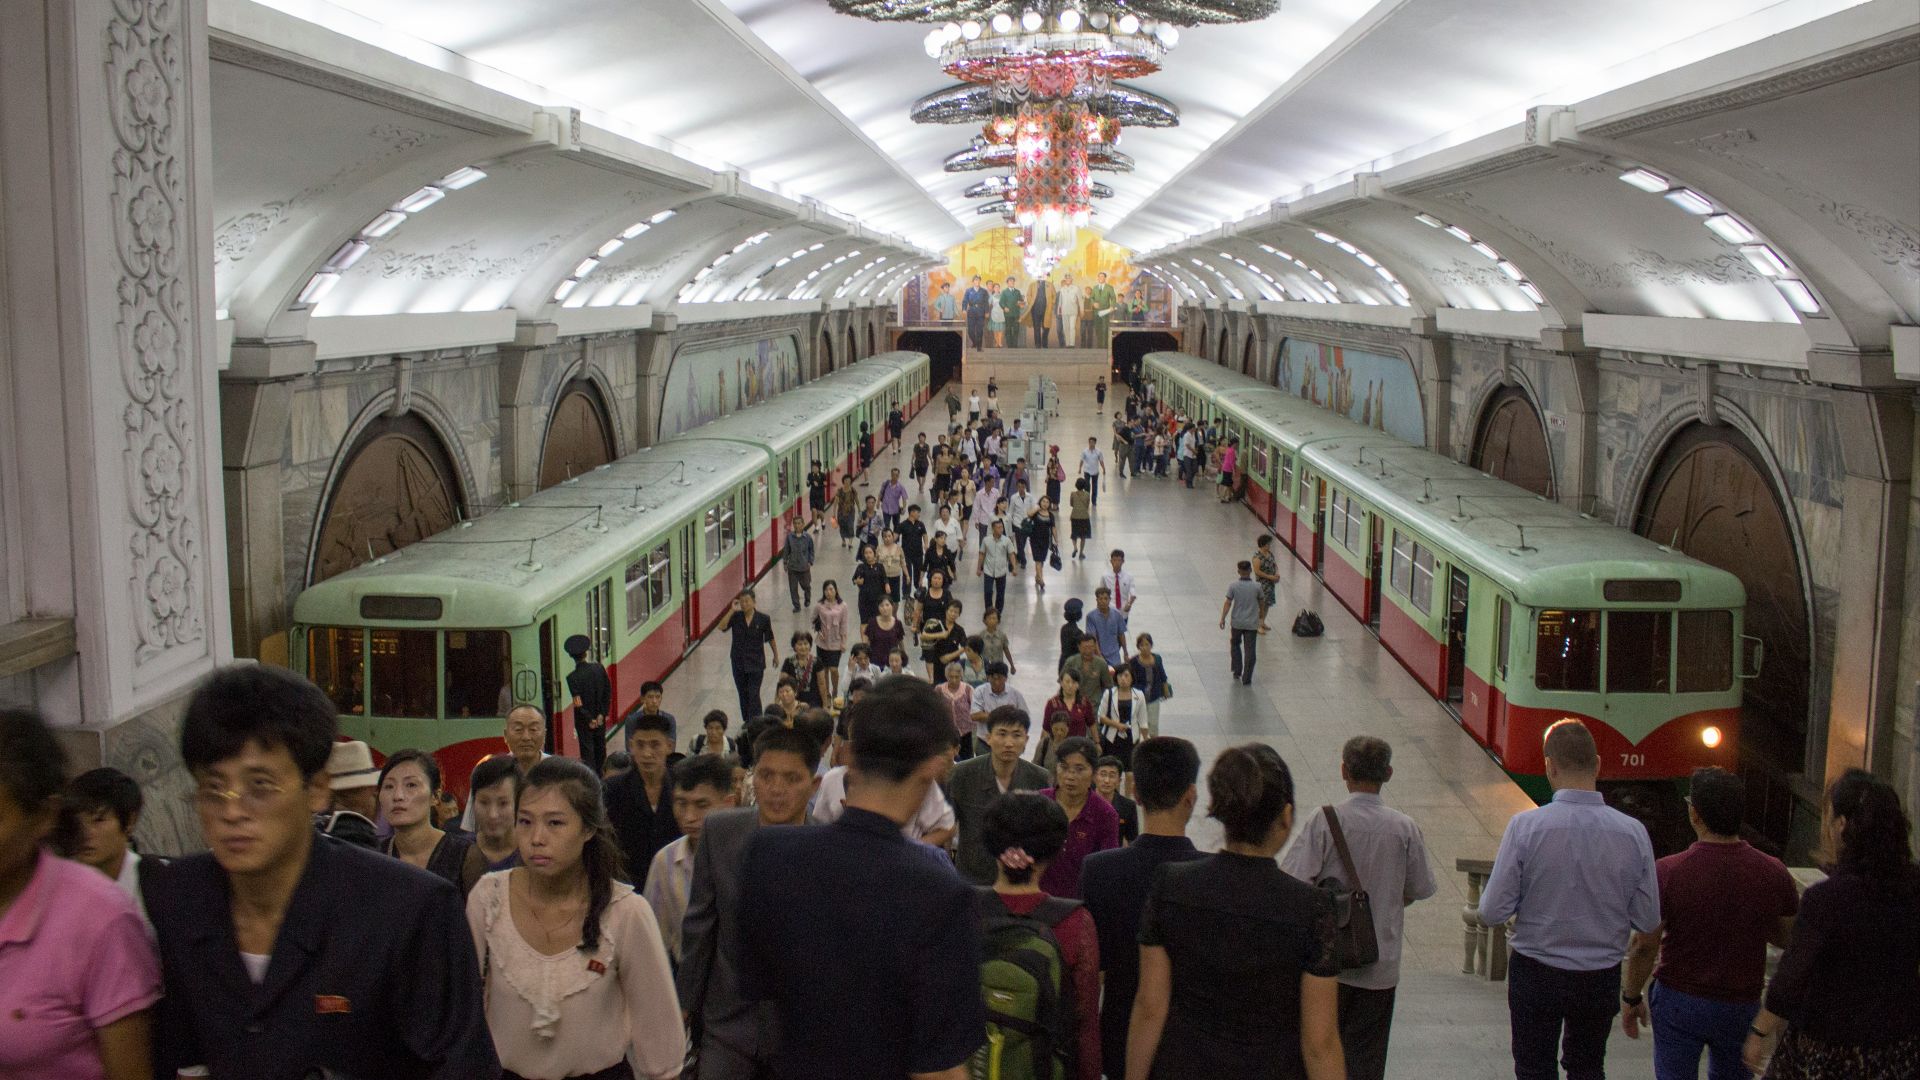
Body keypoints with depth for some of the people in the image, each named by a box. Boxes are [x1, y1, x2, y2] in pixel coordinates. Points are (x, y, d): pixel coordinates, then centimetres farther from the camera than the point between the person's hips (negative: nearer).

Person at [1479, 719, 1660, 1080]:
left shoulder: (1526, 826, -19)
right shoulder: (1633, 833, -12)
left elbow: (1493, 912, -16)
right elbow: (1648, 920, -4)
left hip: (1536, 974, -2)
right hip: (1601, 978, 2)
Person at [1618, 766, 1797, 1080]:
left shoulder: (1668, 872, -20)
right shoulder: (1773, 873, -11)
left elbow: (1644, 947, -15)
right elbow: (1788, 938, 3)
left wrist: (1630, 998, -1)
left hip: (1679, 1001, -3)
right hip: (1742, 1005, 3)